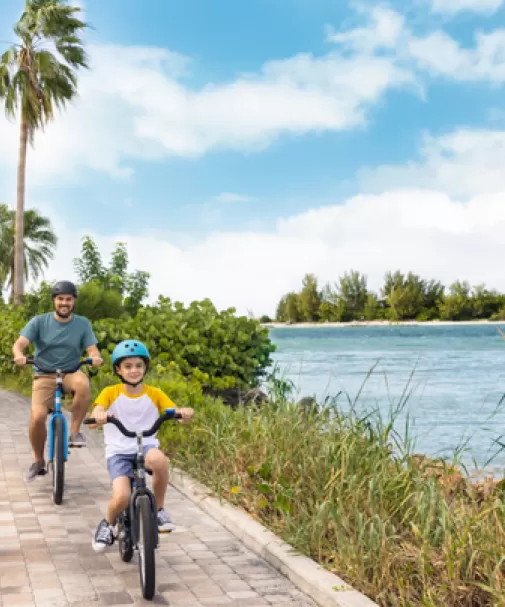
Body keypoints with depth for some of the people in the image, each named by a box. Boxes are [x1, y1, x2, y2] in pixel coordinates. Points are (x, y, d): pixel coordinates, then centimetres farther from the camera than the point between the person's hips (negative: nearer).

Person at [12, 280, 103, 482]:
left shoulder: (82, 324, 1)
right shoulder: (39, 321, -2)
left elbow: (92, 349, -5)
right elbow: (19, 343, -11)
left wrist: (96, 357, -30)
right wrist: (19, 355, -35)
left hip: (71, 373, 0)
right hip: (44, 376, 0)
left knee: (83, 384, -36)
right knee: (37, 417, -21)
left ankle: (74, 432, -17)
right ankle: (38, 461, 6)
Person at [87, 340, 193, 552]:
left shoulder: (154, 394, 3)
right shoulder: (110, 393, -1)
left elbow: (175, 412, -9)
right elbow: (94, 418, -17)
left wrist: (184, 412, -34)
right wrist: (98, 416, -42)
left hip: (146, 447, 1)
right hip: (118, 452, -1)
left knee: (158, 458, -37)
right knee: (121, 497, -25)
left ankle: (159, 509, -12)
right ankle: (107, 525, 12)